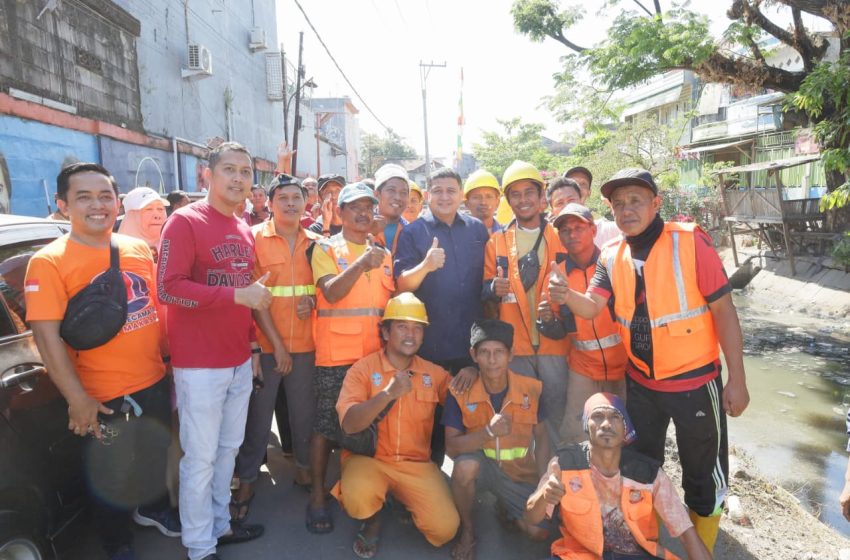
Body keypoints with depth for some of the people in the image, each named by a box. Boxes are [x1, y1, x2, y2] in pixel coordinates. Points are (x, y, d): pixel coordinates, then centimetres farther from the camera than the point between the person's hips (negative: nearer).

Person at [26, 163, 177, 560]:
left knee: (156, 456, 26)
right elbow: (47, 336, -18)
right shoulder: (49, 261, -15)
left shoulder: (138, 249, 1)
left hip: (155, 383, 5)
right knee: (112, 475, 15)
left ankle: (153, 508, 54)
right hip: (105, 396, -5)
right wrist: (77, 400, -19)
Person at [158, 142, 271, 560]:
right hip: (200, 364, -7)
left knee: (229, 448, 18)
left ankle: (220, 524, 35)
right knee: (201, 456, 4)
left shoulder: (245, 231, 12)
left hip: (240, 361, 7)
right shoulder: (184, 221, -10)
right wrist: (238, 293, -23)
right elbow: (168, 288, -20)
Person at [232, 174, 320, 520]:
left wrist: (312, 299, -8)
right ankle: (247, 481, 22)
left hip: (304, 343, 3)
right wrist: (276, 343, -11)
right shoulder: (255, 238, -4)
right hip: (266, 343, -3)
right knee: (258, 415, 6)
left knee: (304, 410, 12)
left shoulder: (314, 243, 8)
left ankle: (304, 467, 32)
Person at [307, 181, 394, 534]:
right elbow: (331, 293, -15)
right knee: (326, 425, 2)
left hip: (377, 354, 4)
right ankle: (318, 495, 17)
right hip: (335, 355, -4)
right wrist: (362, 264, -27)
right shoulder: (326, 248, 0)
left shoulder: (383, 252, 14)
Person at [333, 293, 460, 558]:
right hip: (368, 458, -2)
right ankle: (372, 521, 5)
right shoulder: (363, 369, -7)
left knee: (445, 529, -16)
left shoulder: (433, 373, 3)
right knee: (357, 495, -35)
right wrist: (388, 393, -33)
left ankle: (404, 499, 19)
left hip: (417, 464, 3)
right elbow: (348, 424, -19)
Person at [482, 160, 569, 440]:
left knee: (558, 413, 8)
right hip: (514, 344, 0)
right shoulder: (496, 242, 5)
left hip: (554, 341, 0)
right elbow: (484, 290, 5)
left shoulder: (561, 238, 6)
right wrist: (494, 288, -17)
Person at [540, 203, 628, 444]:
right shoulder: (557, 275, -1)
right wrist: (548, 321, -16)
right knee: (574, 438, 2)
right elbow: (559, 332, 6)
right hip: (583, 370, 2)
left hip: (625, 365, -1)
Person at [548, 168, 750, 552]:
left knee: (703, 469, 15)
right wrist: (568, 296, -35)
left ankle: (701, 545, 41)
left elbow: (723, 310, -13)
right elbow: (591, 307, -12)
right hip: (640, 382, 4)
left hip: (695, 380, -4)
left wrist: (737, 379, -13)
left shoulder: (690, 241, -15)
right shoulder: (611, 256, -2)